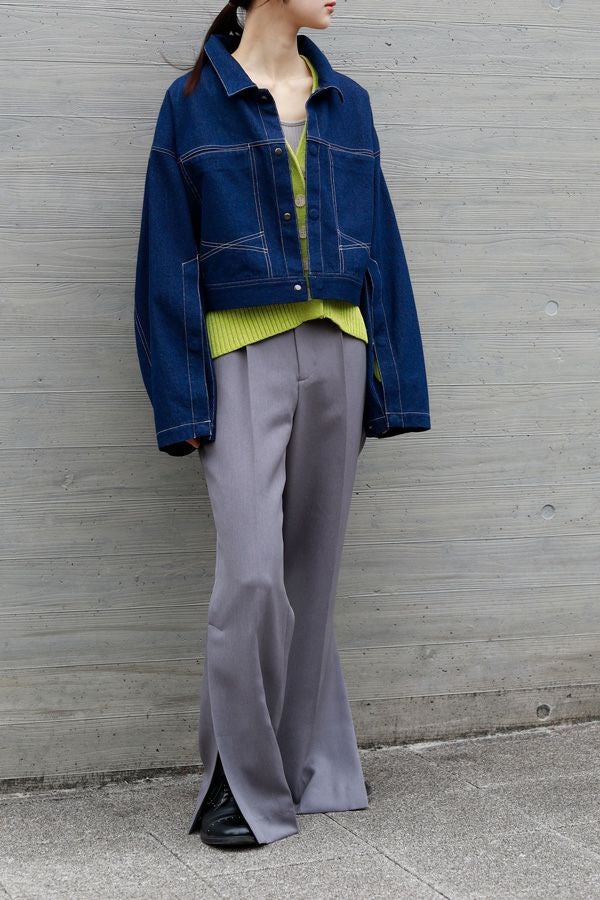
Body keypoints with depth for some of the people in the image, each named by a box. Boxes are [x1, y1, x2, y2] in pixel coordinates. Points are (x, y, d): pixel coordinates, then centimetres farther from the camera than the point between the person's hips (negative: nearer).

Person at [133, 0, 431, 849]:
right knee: (253, 576, -11)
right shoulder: (194, 103, 0)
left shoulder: (348, 104, 12)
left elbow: (380, 247, 13)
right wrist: (183, 402, -7)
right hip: (244, 359, -4)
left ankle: (308, 767, 20)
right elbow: (170, 263, -2)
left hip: (337, 355, 4)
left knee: (313, 572, 9)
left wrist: (393, 384, 7)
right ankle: (240, 782, 3)